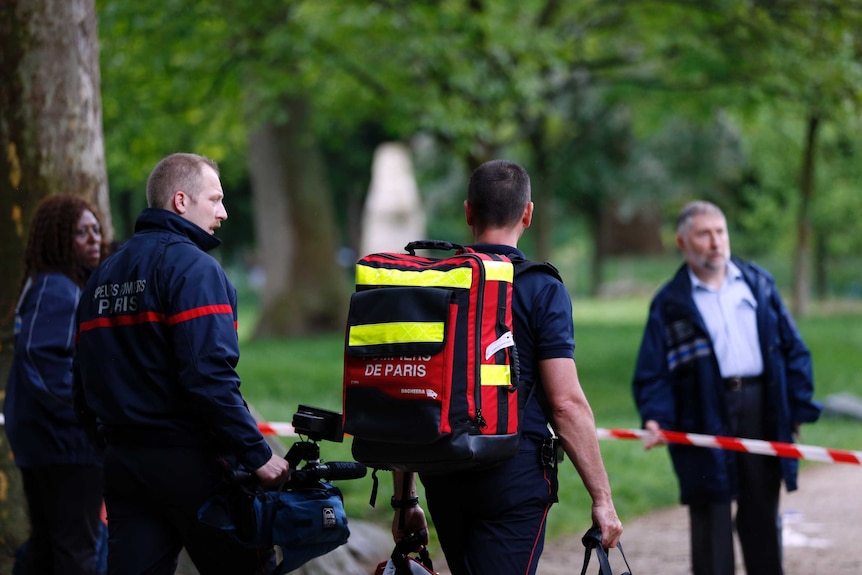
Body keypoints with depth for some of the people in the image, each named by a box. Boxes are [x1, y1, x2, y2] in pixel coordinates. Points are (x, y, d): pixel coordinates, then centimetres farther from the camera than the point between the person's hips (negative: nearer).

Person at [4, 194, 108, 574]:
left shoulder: (43, 286, 16)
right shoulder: (58, 291, -15)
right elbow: (44, 358, -26)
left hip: (38, 440, 10)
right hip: (67, 442, -10)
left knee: (44, 543, 15)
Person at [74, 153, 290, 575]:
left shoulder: (103, 276, 15)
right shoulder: (195, 269, -11)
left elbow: (86, 382, 16)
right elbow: (210, 376, -21)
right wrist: (258, 455, -18)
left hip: (121, 461, 8)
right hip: (188, 461, -7)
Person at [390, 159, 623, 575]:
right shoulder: (542, 290, -7)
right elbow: (566, 404, -12)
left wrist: (404, 499, 16)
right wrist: (602, 499, -6)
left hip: (442, 479, 5)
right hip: (515, 478, -5)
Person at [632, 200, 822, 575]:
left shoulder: (758, 283, 11)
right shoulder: (670, 304, 1)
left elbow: (793, 349, 11)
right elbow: (652, 372, -2)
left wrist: (800, 407, 3)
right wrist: (655, 418, -19)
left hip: (763, 412, 3)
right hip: (704, 417, -3)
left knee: (762, 512, 11)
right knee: (710, 516, -2)